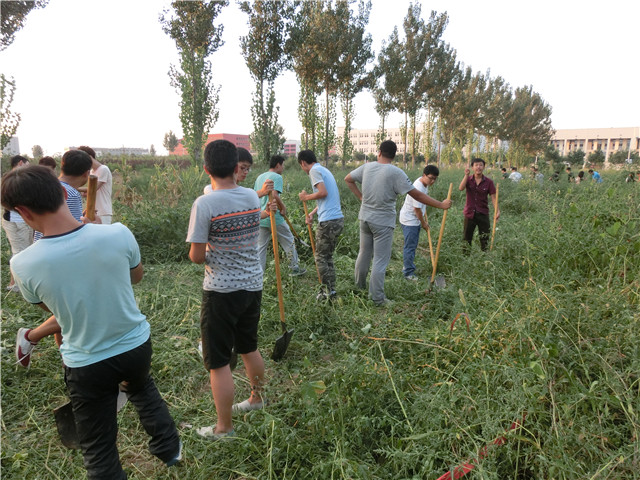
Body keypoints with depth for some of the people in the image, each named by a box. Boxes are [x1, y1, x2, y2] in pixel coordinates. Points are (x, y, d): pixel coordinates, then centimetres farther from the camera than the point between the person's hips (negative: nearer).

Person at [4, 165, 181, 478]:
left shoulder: (22, 265, -22)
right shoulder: (118, 234, -21)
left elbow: (48, 308, 1)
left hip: (86, 364, -2)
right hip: (137, 345, 3)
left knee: (99, 452, 18)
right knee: (142, 388, 36)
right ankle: (169, 448, 51)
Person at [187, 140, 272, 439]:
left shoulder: (204, 204, -19)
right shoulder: (253, 197, -1)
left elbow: (196, 256, -16)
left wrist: (199, 254, 4)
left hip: (221, 291, -6)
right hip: (253, 285, 6)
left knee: (218, 361, 8)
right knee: (249, 348, 25)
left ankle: (224, 428, 22)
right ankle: (256, 398, 46)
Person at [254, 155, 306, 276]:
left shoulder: (259, 177, 14)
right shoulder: (277, 177, -11)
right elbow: (275, 195, -25)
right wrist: (283, 209, -12)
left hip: (261, 218, 7)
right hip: (275, 218, -7)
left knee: (260, 246, 11)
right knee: (289, 242, 11)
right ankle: (295, 268, 21)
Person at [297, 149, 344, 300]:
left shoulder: (314, 170, -7)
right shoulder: (324, 170, 21)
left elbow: (323, 193, -20)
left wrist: (306, 197, -4)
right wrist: (312, 213, 20)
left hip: (328, 221, -9)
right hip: (338, 219, 9)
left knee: (321, 257, 2)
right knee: (327, 256, 16)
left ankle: (328, 291, 7)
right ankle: (331, 289, 21)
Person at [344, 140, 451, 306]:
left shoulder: (367, 167, 0)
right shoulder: (396, 173, -15)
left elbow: (348, 179, 14)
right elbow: (417, 195, -15)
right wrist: (441, 205, -7)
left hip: (365, 218, 6)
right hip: (383, 222, -5)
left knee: (364, 254, 21)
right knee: (380, 261, 2)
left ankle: (359, 286, 38)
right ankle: (377, 298, 8)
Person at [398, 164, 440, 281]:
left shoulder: (424, 182, 2)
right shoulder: (418, 188, -29)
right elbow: (417, 210, -22)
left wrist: (423, 218, 23)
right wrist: (423, 223, -9)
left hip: (416, 219, 10)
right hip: (409, 220, -10)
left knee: (413, 245, 18)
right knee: (410, 246, -6)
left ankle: (407, 266, 30)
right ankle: (408, 272, 1)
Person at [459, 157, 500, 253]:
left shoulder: (488, 182, -3)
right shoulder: (468, 179, -1)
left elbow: (493, 197, -5)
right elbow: (460, 188, -20)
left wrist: (497, 210, -17)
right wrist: (466, 175, -25)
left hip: (483, 214, 0)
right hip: (469, 213, 0)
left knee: (484, 239, 7)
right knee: (466, 238, 8)